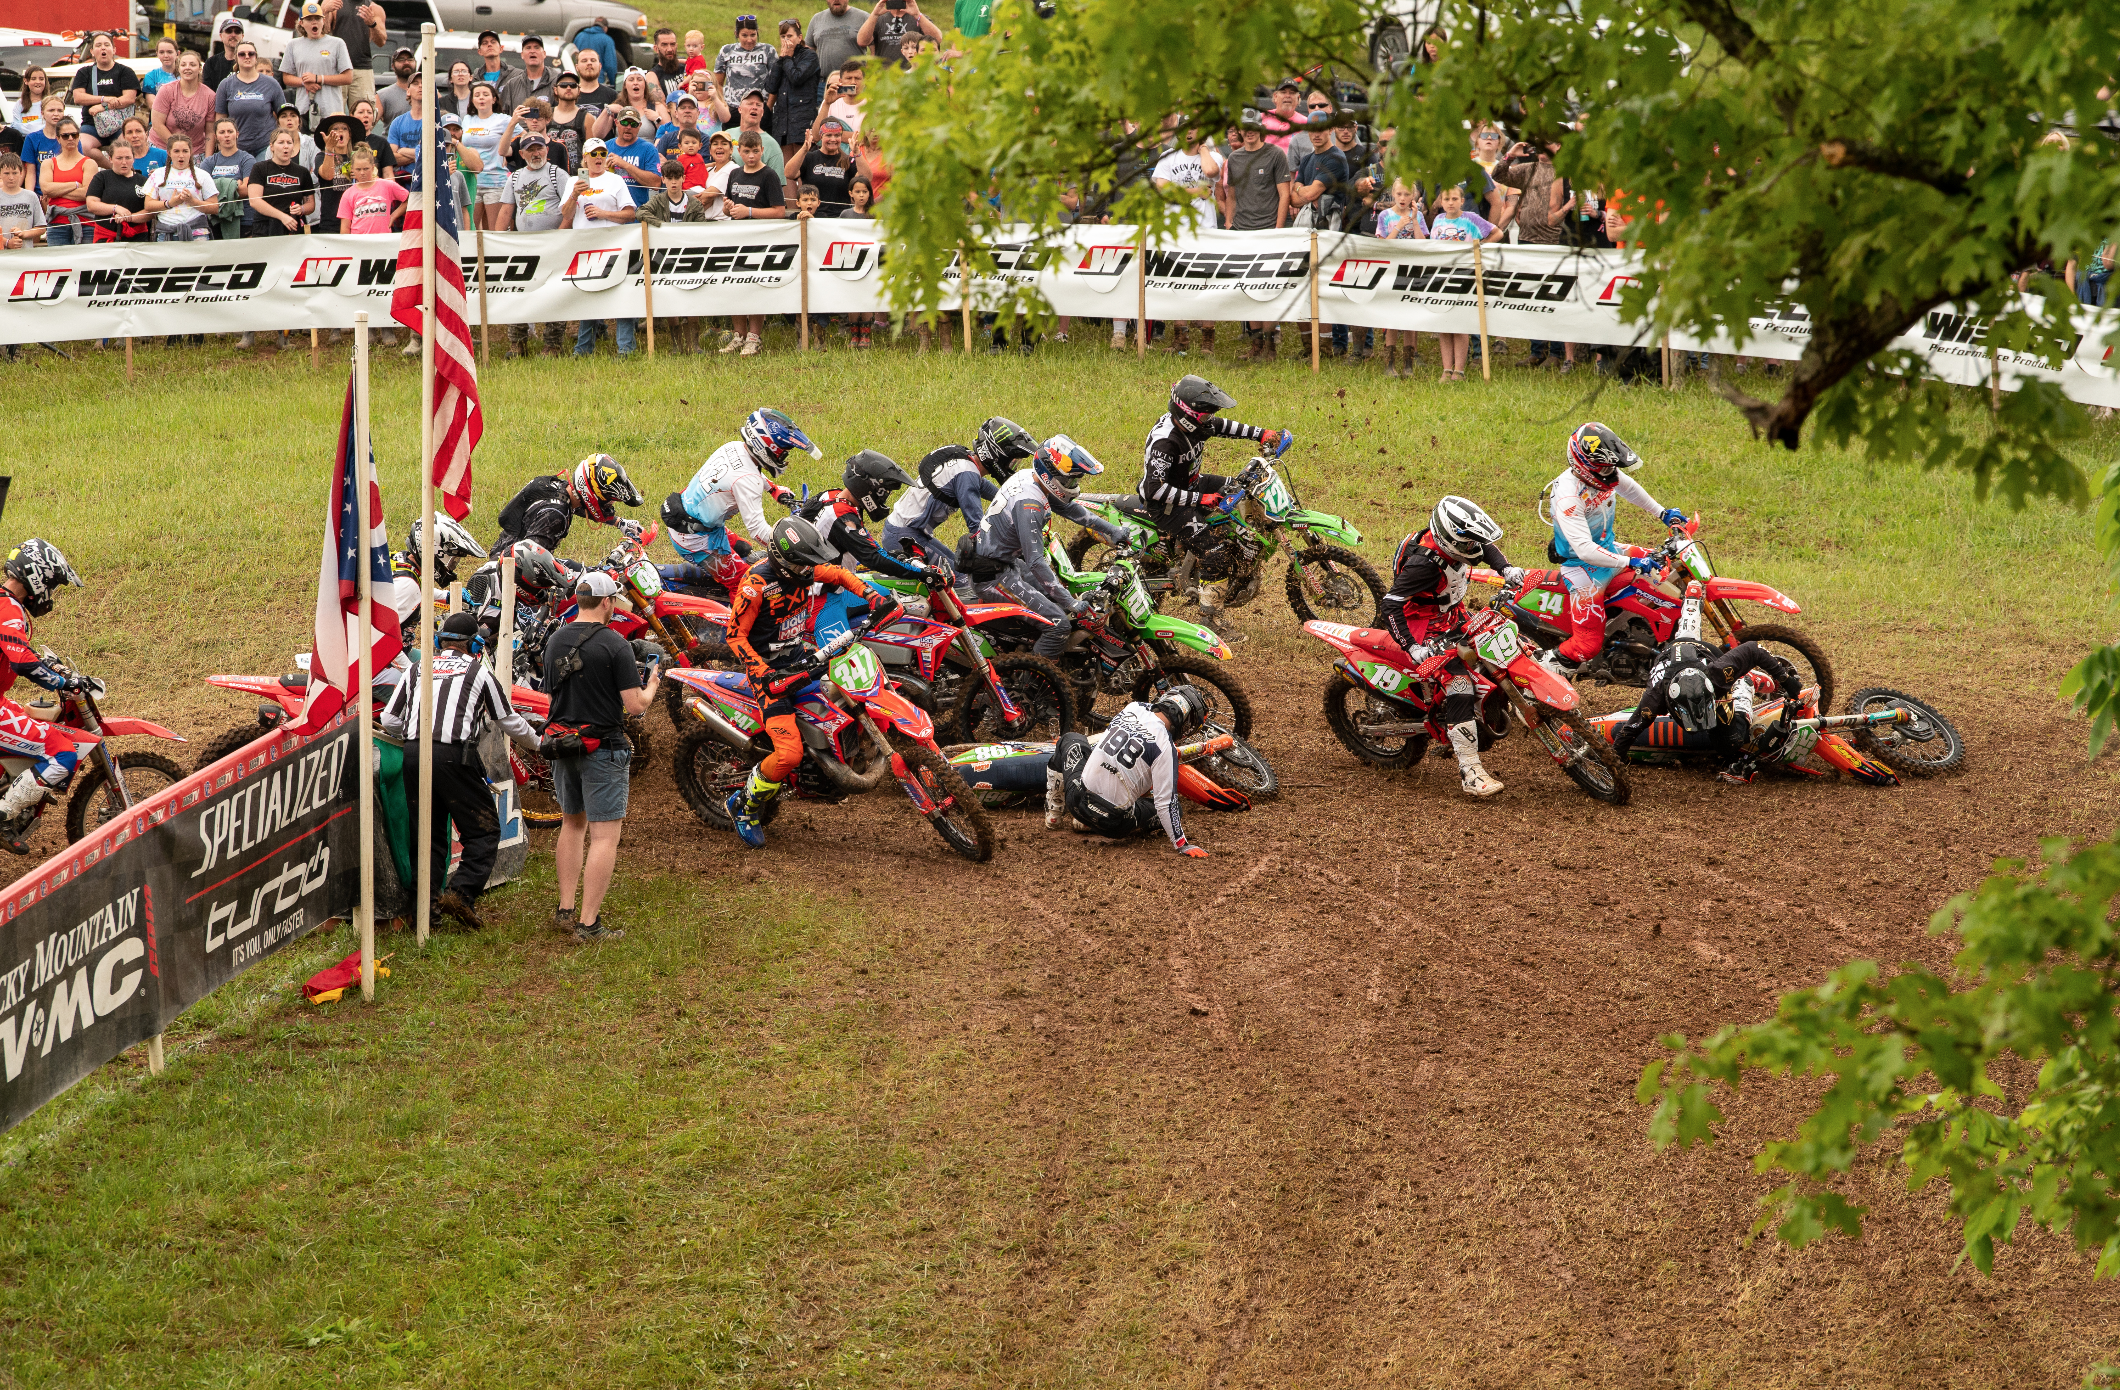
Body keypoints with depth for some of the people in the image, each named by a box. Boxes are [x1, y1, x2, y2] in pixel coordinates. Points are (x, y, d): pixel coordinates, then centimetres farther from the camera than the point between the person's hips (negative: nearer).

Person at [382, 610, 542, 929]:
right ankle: (461, 892, -17)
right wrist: (536, 744, 34)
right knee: (484, 831, 2)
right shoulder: (478, 672, 8)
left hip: (414, 756, 4)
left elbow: (389, 720, 14)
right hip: (454, 756, -4)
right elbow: (509, 721, 15)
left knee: (429, 832, 14)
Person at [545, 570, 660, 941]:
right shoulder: (615, 645, -15)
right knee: (605, 835, -3)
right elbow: (635, 705, -17)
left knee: (573, 824, 23)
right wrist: (651, 687, 6)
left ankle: (565, 910, 24)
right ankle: (588, 923, -8)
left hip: (562, 744, 7)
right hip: (602, 749, -7)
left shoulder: (556, 641, 6)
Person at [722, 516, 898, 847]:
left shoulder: (806, 570, -3)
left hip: (801, 657, 8)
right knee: (789, 754, -21)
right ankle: (744, 806, 2)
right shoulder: (756, 584, -23)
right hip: (771, 671, -8)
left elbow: (839, 575, 16)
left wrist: (876, 597, 1)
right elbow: (735, 635, -18)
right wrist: (764, 676, -26)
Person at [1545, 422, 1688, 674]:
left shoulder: (1604, 474, -8)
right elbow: (1584, 549, -39)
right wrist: (1630, 562, -39)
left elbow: (1629, 487, 19)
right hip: (1583, 566, -9)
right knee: (1589, 644, -17)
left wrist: (1662, 512, 19)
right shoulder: (1568, 496, -33)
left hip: (1608, 548, 9)